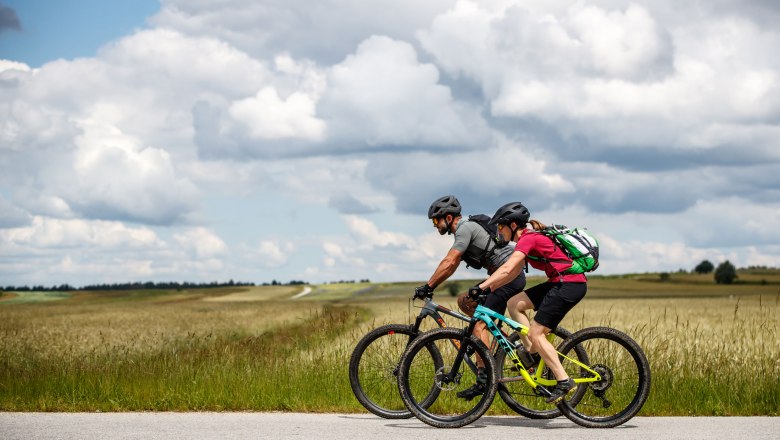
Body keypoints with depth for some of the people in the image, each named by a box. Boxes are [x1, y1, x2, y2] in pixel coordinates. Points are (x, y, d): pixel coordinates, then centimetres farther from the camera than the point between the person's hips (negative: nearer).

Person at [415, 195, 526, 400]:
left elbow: (449, 262, -21)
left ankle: (483, 380, -22)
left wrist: (428, 286, -18)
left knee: (480, 324, -15)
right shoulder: (464, 229, 19)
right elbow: (452, 265, 23)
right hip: (504, 276, 10)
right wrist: (431, 287, 16)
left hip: (510, 276, -10)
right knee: (464, 300, 12)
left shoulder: (465, 228, -12)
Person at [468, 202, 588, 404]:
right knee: (515, 303, 9)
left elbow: (506, 269, -24)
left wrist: (480, 287, -24)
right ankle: (534, 353, 10)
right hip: (561, 283, 10)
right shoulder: (530, 237, 16)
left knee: (535, 333, -8)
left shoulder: (528, 239, -13)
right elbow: (514, 272, 17)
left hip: (570, 285, -10)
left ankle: (564, 381, -7)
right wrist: (489, 288, 10)